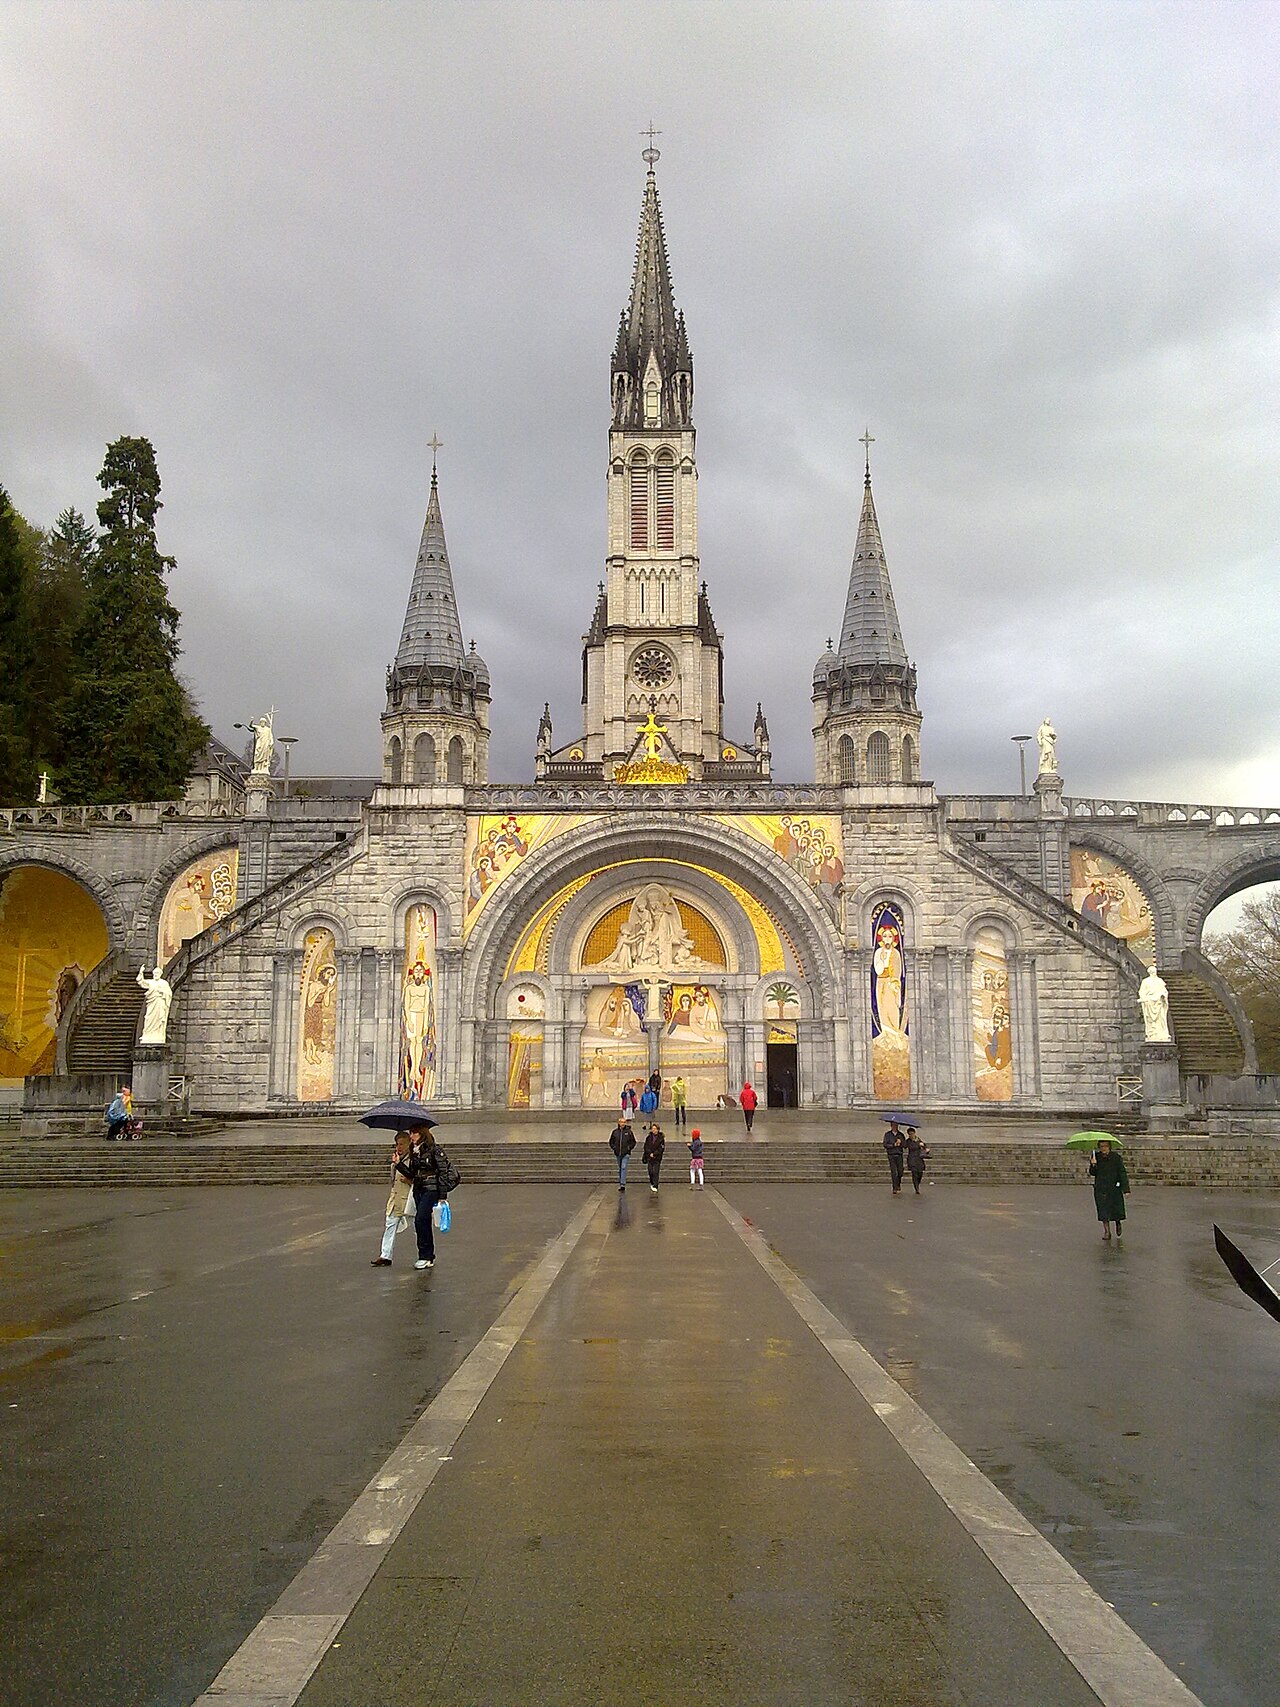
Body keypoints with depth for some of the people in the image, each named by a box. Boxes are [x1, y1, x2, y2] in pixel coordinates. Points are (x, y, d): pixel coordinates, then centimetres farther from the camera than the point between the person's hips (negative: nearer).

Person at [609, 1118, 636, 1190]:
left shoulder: (629, 1132, -1)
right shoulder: (615, 1132, 4)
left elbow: (633, 1142, 8)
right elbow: (611, 1141, 15)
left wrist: (629, 1147, -5)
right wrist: (614, 1148, 1)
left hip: (626, 1154, -3)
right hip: (618, 1154, 3)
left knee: (623, 1168, -16)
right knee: (619, 1169, 12)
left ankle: (623, 1184, -20)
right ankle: (620, 1184, 21)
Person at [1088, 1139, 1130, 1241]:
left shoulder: (1116, 1157, -4)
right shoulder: (1096, 1157, 2)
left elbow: (1122, 1173, -5)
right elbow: (1092, 1174, 3)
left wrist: (1126, 1189, -10)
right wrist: (1093, 1165, -18)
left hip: (1115, 1188, -1)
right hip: (1100, 1189, 1)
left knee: (1117, 1210, 1)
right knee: (1103, 1211, -2)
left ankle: (1118, 1223, 35)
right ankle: (1107, 1232, 9)